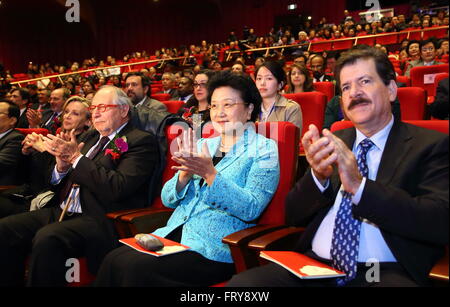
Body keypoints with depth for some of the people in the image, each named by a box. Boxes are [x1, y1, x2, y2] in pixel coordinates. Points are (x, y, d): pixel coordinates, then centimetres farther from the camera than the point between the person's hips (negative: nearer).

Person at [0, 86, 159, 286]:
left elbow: (117, 188, -19)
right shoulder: (89, 136, 18)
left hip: (99, 218, -8)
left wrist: (76, 157, -14)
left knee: (46, 238, -31)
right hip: (61, 212, 8)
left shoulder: (140, 141, -5)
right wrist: (61, 165, -4)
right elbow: (55, 183, 20)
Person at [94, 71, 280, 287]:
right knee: (113, 259, -16)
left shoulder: (264, 150, -1)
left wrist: (210, 173, -23)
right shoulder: (203, 145, 15)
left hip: (213, 249, -5)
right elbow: (168, 200, 11)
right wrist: (185, 174, -10)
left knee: (137, 268, -22)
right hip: (174, 234, 6)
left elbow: (251, 208, -14)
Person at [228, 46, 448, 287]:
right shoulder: (332, 143, 14)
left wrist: (359, 186, -18)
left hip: (384, 273, -2)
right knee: (242, 282, -21)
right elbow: (293, 216, 11)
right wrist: (318, 175, -9)